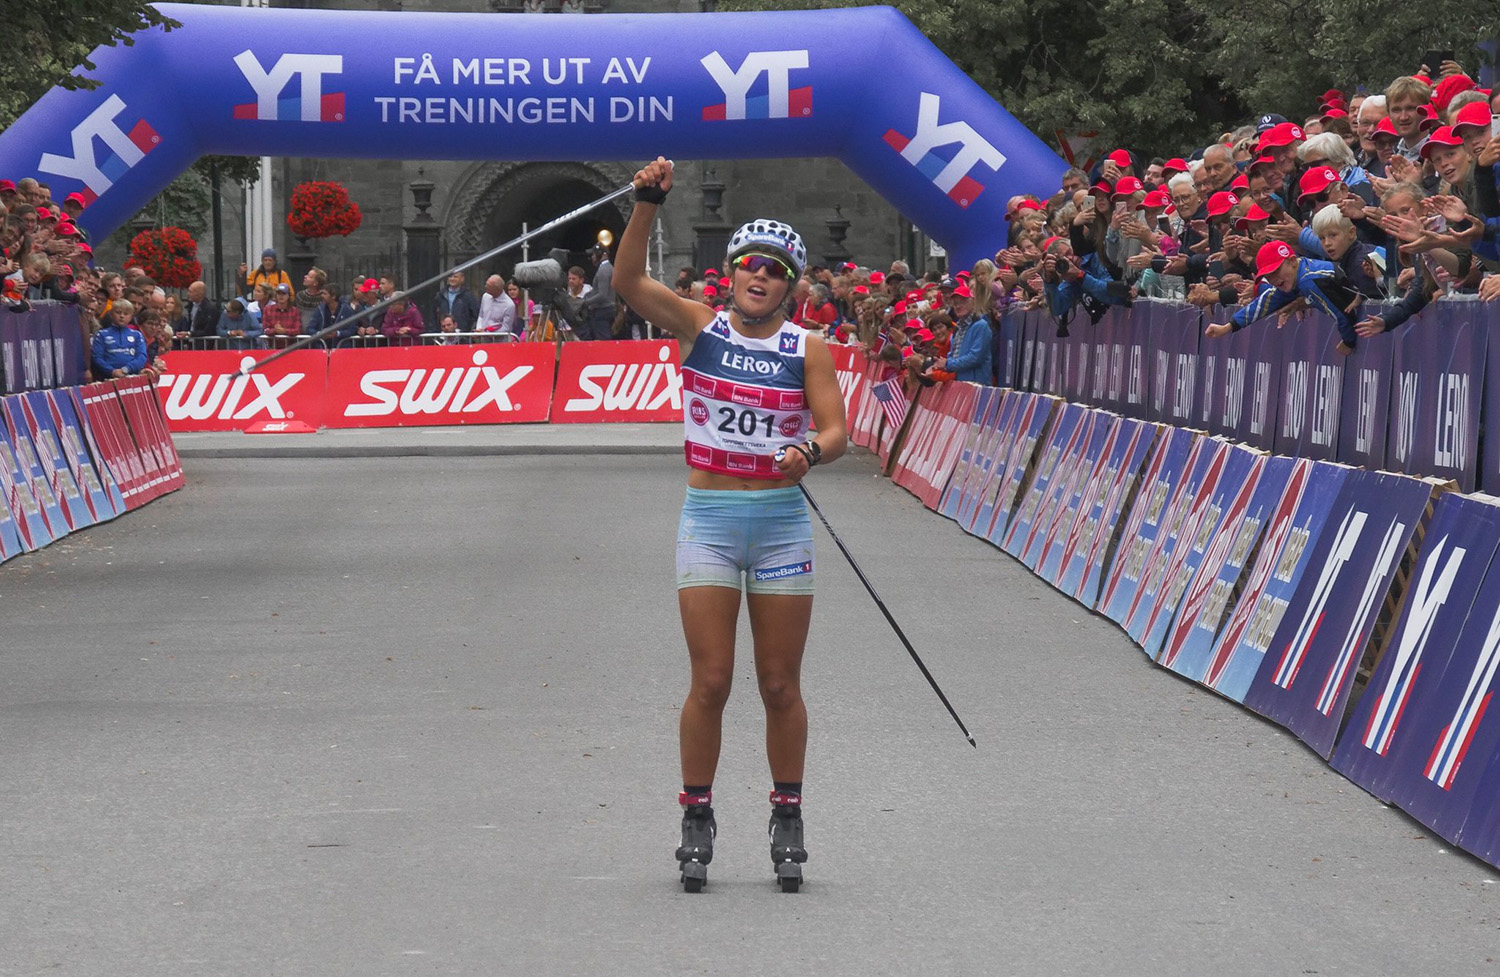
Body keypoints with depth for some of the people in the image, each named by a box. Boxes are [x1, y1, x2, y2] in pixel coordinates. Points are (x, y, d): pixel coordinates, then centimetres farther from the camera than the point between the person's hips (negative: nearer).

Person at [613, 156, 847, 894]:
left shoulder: (808, 350, 3)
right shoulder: (699, 326, 2)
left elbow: (835, 430, -4)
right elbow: (629, 281, -11)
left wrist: (811, 452, -27)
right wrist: (648, 203, -23)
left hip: (782, 521, 1)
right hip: (709, 519, -1)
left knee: (781, 684, 5)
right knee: (711, 680, -5)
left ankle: (787, 819, 17)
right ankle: (696, 819, 7)